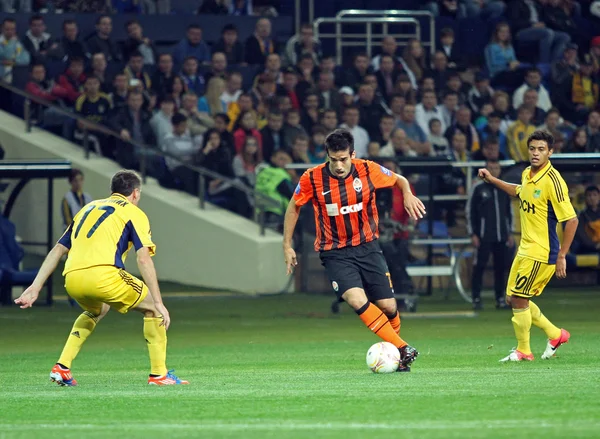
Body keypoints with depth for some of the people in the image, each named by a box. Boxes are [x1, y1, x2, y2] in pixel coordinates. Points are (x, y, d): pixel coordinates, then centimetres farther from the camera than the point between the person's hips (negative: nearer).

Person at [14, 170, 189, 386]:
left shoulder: (88, 208, 31)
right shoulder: (134, 213, 14)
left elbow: (57, 250, 26)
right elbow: (144, 259, 1)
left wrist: (35, 287, 25)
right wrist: (159, 304, -1)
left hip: (72, 279, 6)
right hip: (103, 276, -6)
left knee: (96, 311, 36)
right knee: (151, 308, 15)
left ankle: (62, 367, 23)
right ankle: (158, 374, 10)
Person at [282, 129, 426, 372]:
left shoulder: (367, 170, -9)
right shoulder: (312, 179, -12)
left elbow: (400, 180, 10)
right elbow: (294, 207, 6)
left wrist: (408, 195, -11)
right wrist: (287, 246, 6)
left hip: (368, 247, 2)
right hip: (335, 253, -2)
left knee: (388, 307, -2)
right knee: (357, 299, -26)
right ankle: (403, 348, -21)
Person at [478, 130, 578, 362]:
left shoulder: (552, 181, -21)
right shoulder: (527, 174, 5)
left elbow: (571, 220, -20)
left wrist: (561, 256, -19)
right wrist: (492, 180, 25)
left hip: (541, 252, -9)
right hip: (525, 248, 9)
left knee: (518, 299, -4)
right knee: (513, 299, 12)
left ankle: (523, 351, 12)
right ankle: (555, 334, 26)